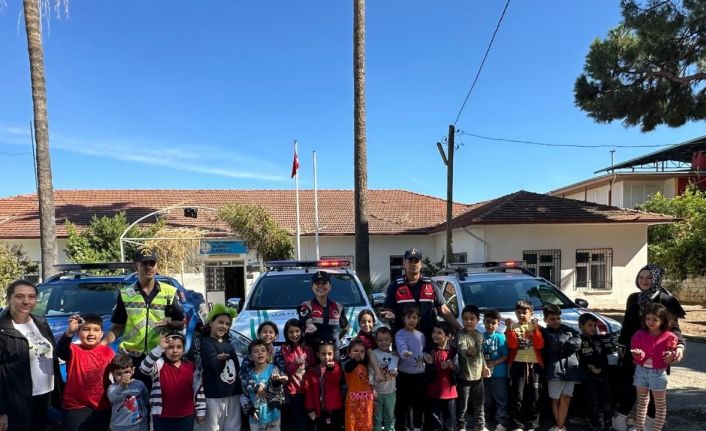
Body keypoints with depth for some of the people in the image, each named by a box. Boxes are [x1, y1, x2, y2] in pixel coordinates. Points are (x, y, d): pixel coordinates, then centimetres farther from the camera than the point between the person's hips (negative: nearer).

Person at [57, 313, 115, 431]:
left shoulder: (108, 352, -1)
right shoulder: (74, 351, -9)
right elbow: (60, 351, -32)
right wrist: (69, 332, -50)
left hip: (103, 407, 3)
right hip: (77, 406, -3)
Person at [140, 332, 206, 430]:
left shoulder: (191, 367, 1)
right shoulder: (159, 364, -7)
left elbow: (199, 390, 6)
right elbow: (144, 368, -30)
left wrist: (201, 411, 5)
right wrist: (159, 348, -38)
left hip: (186, 416, 2)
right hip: (163, 417, -2)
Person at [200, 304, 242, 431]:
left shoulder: (227, 342, 10)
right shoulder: (206, 343, -12)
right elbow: (214, 364, -29)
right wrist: (220, 360, -50)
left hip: (233, 393, 7)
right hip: (215, 395, -7)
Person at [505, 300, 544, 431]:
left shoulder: (536, 327, 9)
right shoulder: (513, 327, 5)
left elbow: (540, 345, -4)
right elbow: (512, 345, -9)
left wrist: (535, 329, -15)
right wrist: (509, 328, -19)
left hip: (535, 365, 2)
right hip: (518, 364, -2)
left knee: (534, 396, 6)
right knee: (517, 397, -2)